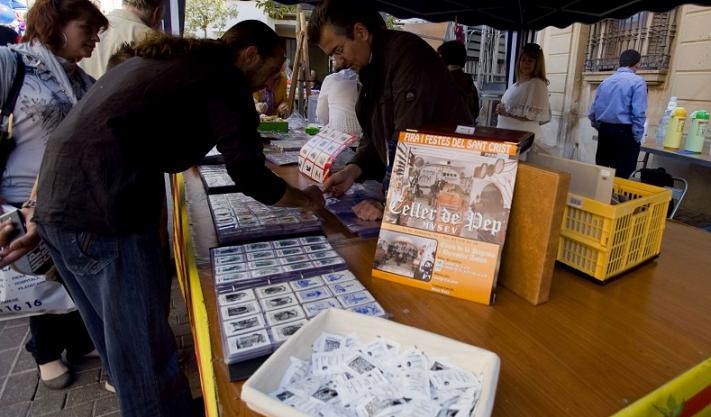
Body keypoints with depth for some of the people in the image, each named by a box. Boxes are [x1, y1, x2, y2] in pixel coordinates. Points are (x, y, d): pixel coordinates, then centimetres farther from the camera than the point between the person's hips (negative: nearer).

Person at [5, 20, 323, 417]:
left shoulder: (161, 58, 21)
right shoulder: (222, 78, -5)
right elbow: (252, 177, -11)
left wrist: (44, 210, 27)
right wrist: (307, 199, 8)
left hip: (61, 203, 10)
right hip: (104, 214, -10)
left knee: (119, 336, 23)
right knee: (146, 346, 6)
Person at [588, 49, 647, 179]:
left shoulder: (605, 81, 10)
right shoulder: (637, 81, -6)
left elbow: (592, 112, 10)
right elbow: (638, 113, -14)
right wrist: (637, 138, -7)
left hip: (604, 131, 6)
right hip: (624, 132, -6)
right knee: (621, 175, -1)